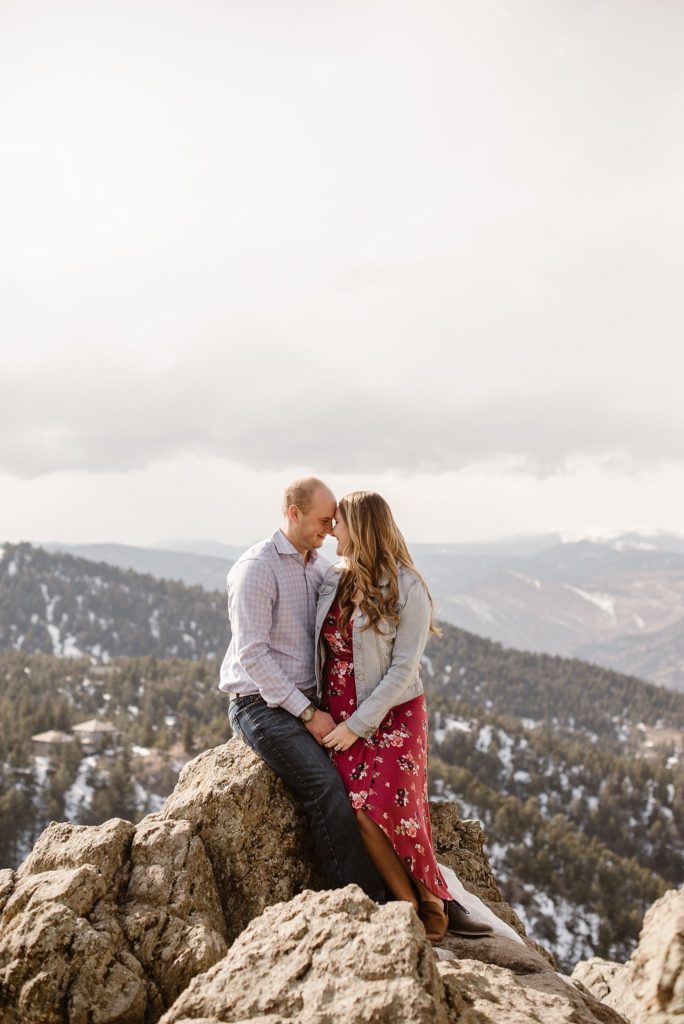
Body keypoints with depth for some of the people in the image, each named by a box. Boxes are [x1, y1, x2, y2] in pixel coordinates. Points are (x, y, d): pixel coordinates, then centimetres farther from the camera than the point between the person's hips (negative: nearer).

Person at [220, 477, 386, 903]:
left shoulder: (320, 567, 13)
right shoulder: (257, 568, -12)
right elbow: (252, 655, -17)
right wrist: (307, 714, -17)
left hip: (308, 702, 7)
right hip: (261, 705, -7)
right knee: (327, 786, -25)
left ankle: (397, 890, -8)